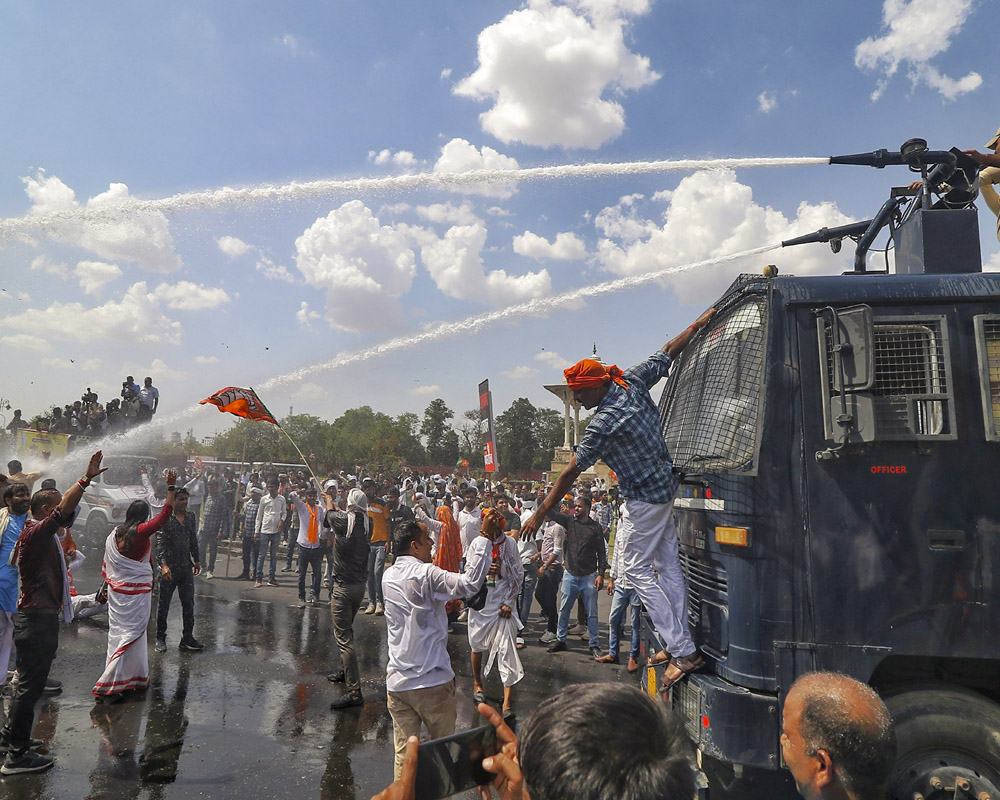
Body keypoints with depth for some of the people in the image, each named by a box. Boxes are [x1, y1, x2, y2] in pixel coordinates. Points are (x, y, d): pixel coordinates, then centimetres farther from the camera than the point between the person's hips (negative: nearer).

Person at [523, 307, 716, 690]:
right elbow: (669, 351, 7)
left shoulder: (603, 424, -25)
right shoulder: (633, 382, -5)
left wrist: (540, 514, -15)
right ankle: (678, 642, 20)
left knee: (637, 569, 0)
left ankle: (682, 651, 1)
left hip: (644, 500, -9)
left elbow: (570, 472, -21)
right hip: (667, 486, 9)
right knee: (667, 564, 12)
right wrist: (700, 322, 20)